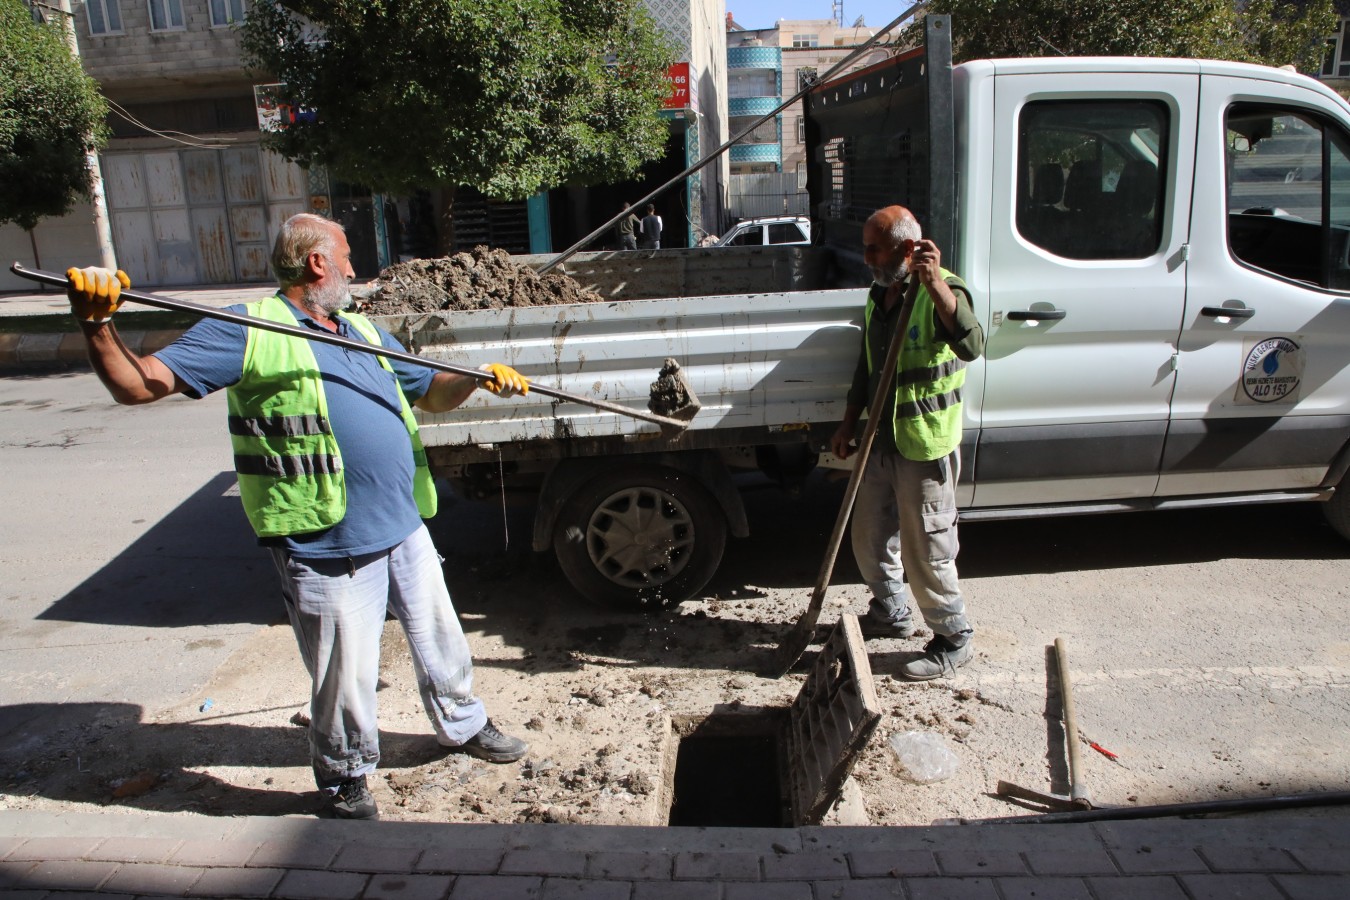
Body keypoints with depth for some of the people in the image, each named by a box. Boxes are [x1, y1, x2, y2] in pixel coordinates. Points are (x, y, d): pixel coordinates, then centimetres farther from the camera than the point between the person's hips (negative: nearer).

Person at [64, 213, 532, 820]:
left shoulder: (363, 331, 16)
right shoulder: (247, 330, -7)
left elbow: (431, 393, 21)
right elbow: (141, 384, -11)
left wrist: (478, 377, 1)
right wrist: (97, 325, -28)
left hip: (405, 527, 7)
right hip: (328, 547, -7)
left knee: (439, 635, 22)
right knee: (345, 675, 7)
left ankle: (461, 725, 47)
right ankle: (345, 781, 33)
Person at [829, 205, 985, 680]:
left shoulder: (941, 291, -18)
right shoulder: (878, 295, 7)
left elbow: (971, 347, -39)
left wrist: (934, 281, -47)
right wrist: (848, 426, 16)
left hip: (926, 449, -8)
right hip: (883, 442, 8)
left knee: (926, 553, 2)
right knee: (869, 536, 20)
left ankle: (954, 639, 23)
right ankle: (890, 613, 43)